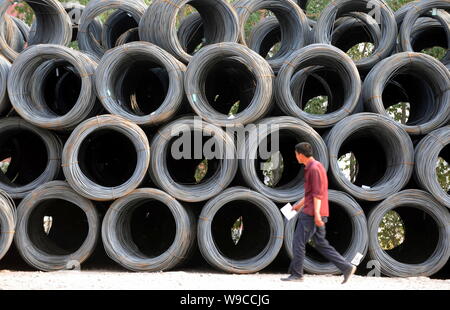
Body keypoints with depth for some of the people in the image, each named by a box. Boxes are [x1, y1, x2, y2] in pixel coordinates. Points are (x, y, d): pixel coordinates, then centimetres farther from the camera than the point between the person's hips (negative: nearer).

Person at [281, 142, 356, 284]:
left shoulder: (314, 168, -14)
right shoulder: (312, 167, 18)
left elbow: (317, 193, -20)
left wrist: (316, 213, -24)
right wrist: (300, 204, 33)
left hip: (311, 214, -10)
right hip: (311, 212, 10)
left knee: (298, 242, -3)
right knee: (321, 244, 10)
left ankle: (296, 274, 3)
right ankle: (346, 267, 6)